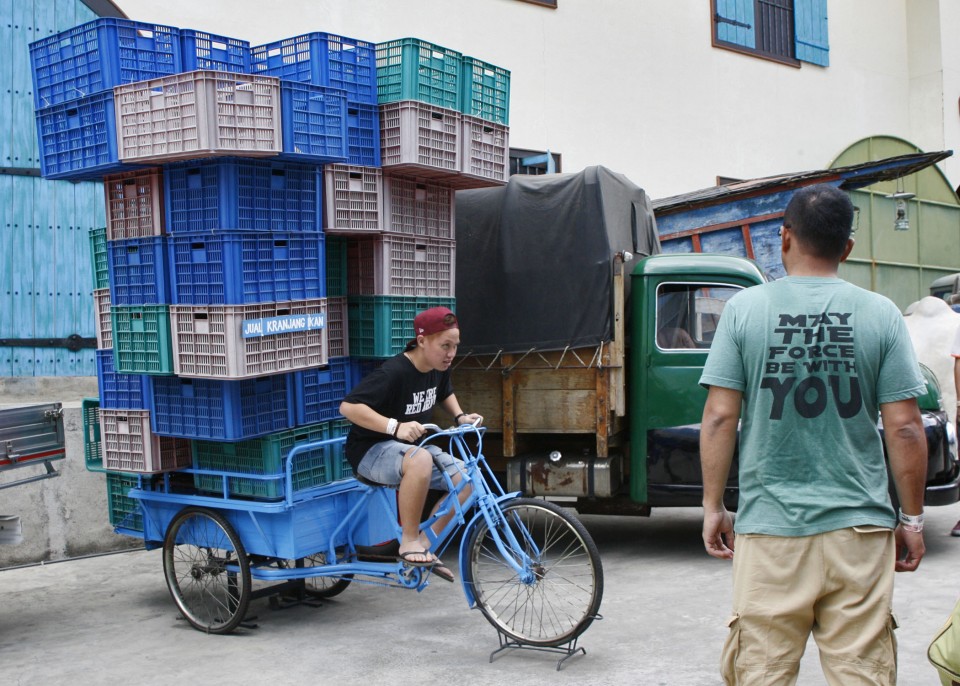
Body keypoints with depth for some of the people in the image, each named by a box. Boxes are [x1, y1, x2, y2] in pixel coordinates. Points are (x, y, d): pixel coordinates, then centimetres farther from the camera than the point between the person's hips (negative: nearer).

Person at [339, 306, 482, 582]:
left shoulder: (439, 369, -1)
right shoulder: (393, 373, -25)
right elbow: (348, 406, -33)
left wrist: (460, 416, 4)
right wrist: (395, 426, -40)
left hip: (411, 446, 8)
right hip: (371, 450, -8)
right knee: (420, 460, -39)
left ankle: (425, 544, 5)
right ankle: (409, 541, -22)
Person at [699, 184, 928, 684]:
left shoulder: (745, 309, -2)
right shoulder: (881, 314, 0)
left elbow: (719, 418, -4)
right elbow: (904, 429, -1)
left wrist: (713, 506, 6)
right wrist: (912, 520, 10)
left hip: (769, 527, 0)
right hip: (860, 529, 1)